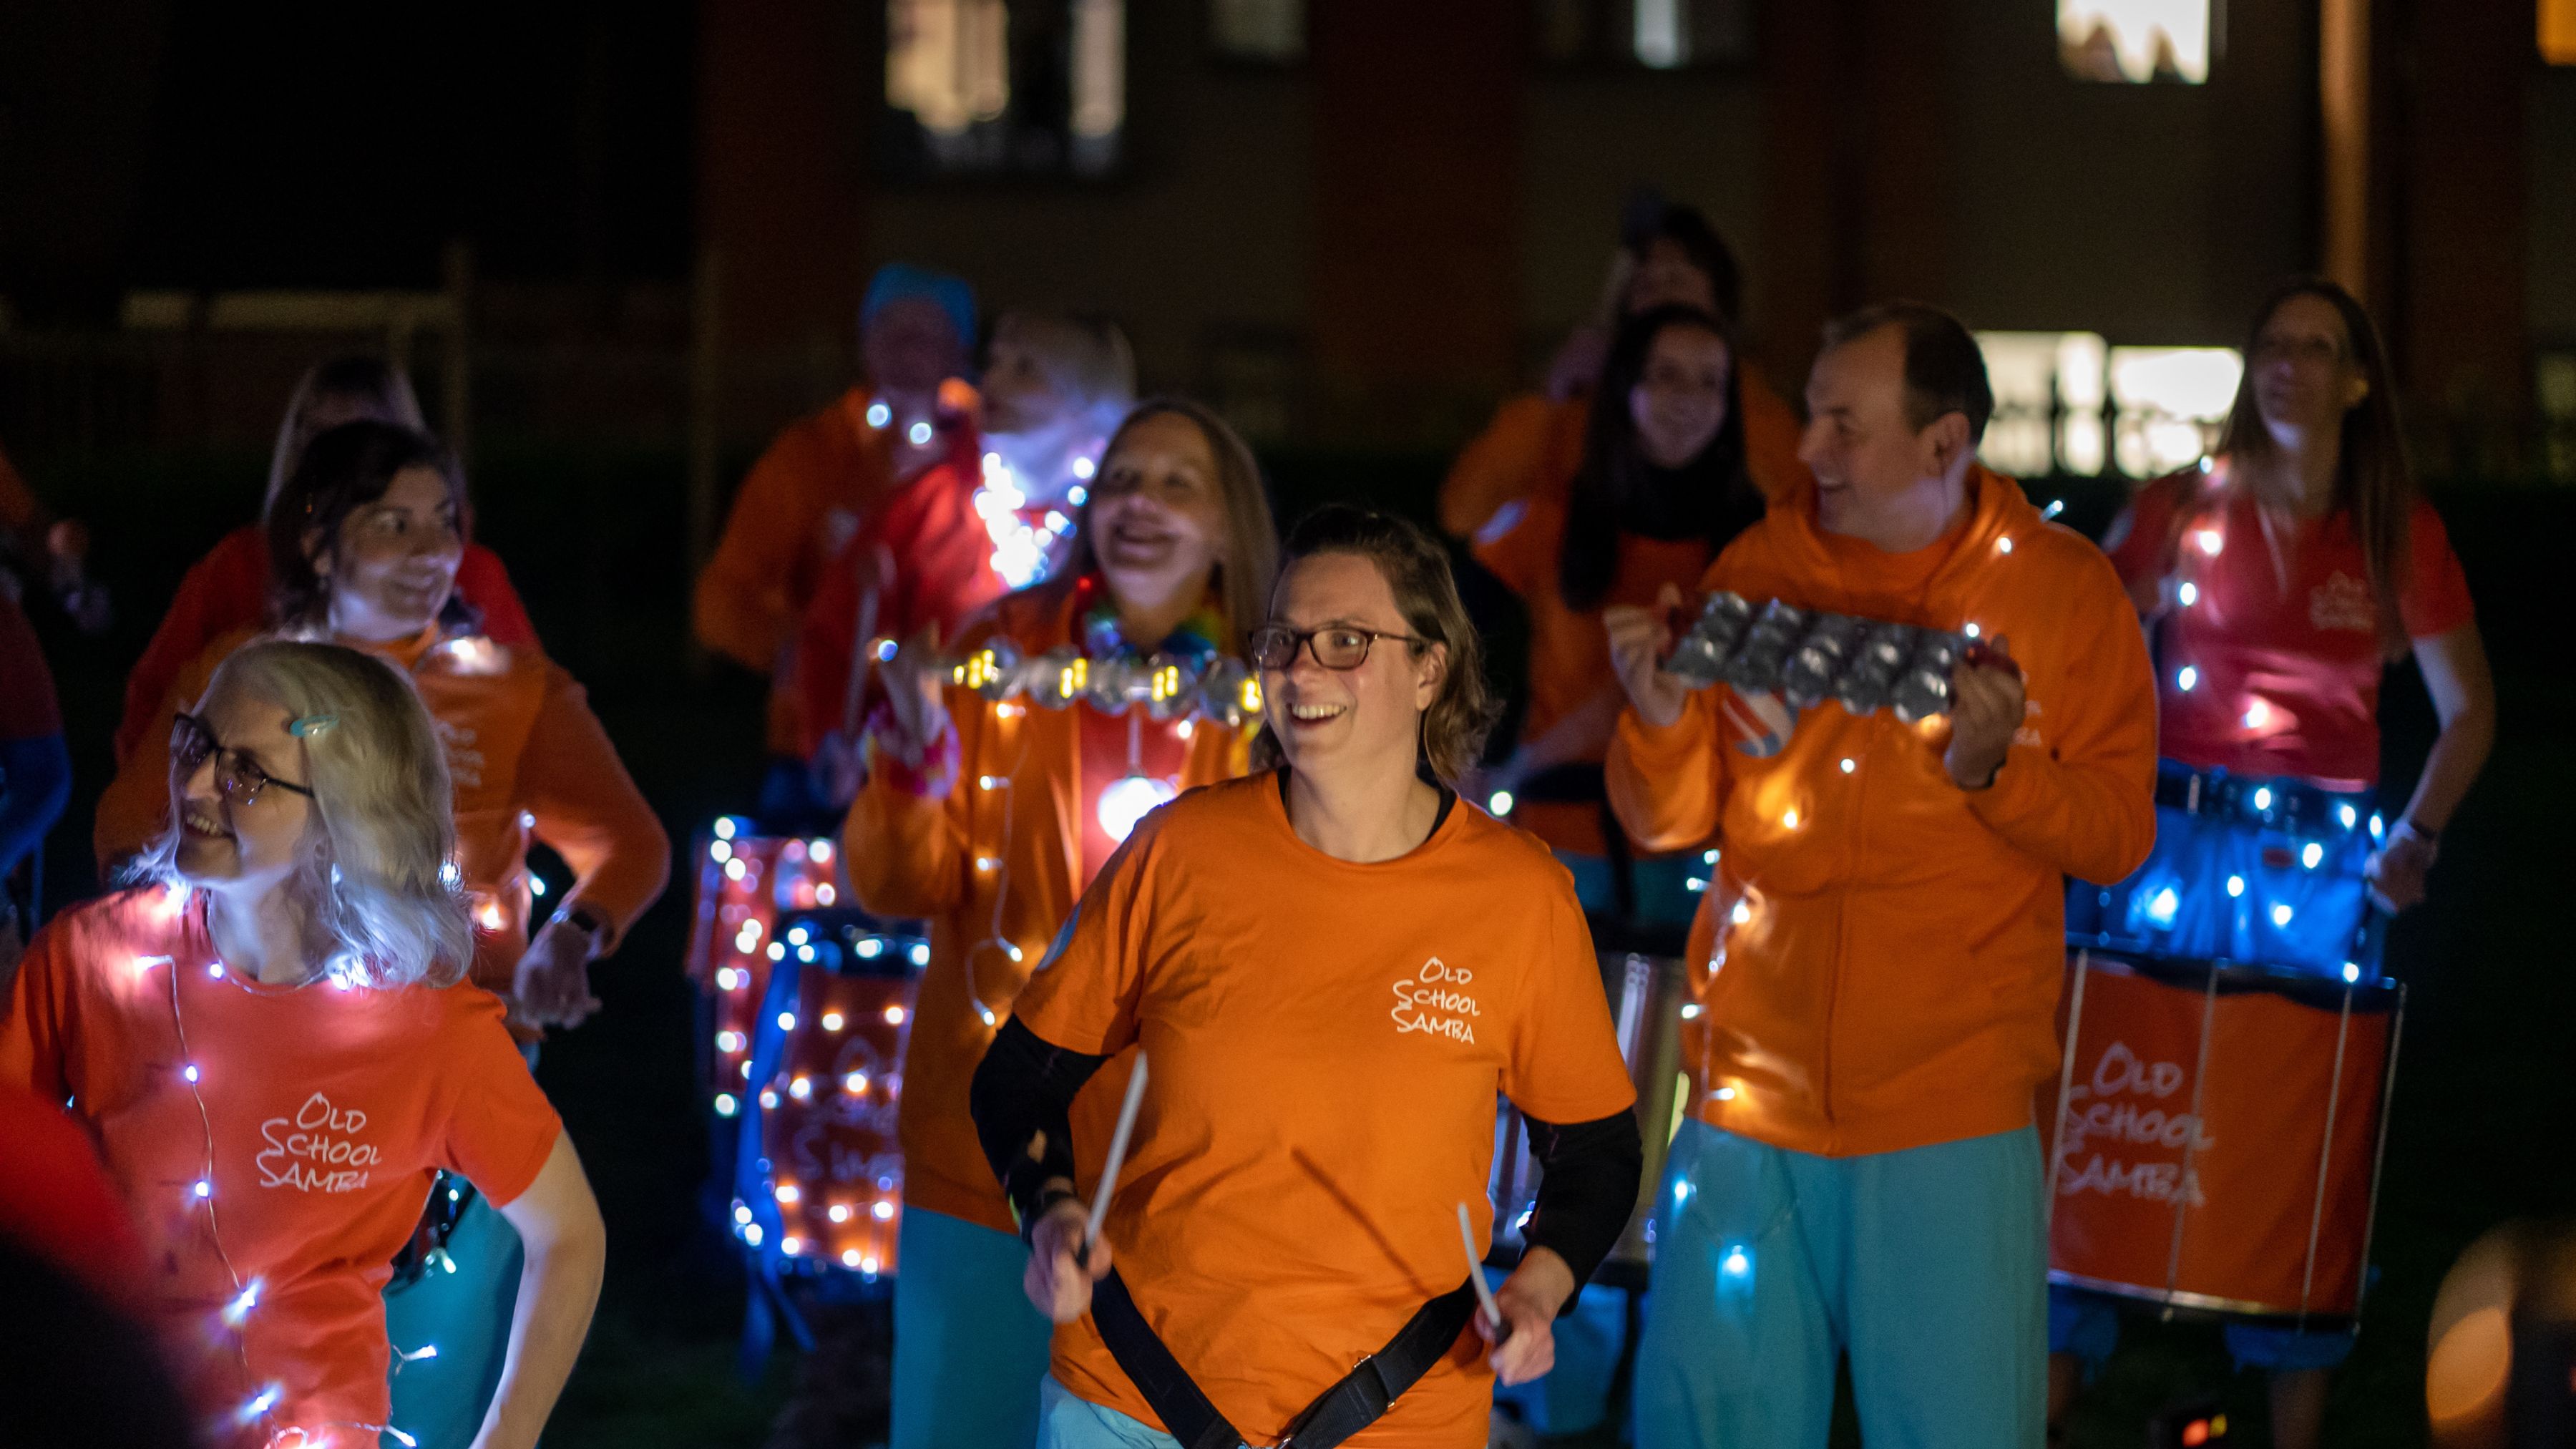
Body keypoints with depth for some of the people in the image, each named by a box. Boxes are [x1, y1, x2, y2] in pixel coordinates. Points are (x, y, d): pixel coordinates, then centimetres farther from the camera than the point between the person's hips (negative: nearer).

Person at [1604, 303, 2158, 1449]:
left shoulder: (2063, 592, -1)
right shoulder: (1758, 571, 4)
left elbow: (2119, 834, -2)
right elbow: (1674, 820, 8)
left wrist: (1993, 766, -19)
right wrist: (1661, 716, -11)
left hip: (1952, 1108, -2)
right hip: (1751, 1090, 2)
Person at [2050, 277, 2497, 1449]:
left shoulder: (2400, 535, 5)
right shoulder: (2181, 509, 3)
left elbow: (2466, 707, 11)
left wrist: (2417, 836, -1)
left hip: (2324, 858, 1)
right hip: (2170, 836, 0)